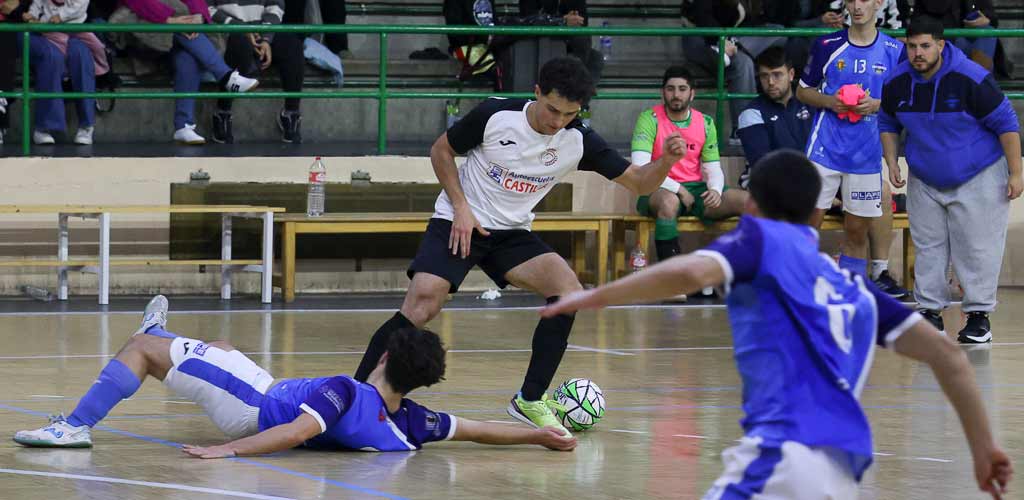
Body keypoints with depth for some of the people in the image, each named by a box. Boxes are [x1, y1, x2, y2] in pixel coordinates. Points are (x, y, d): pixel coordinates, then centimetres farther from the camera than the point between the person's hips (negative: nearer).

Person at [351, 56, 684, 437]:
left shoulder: (578, 141, -9)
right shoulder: (494, 116, -17)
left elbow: (638, 182, -6)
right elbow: (441, 150, -2)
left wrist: (666, 160, -28)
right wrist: (460, 207, -12)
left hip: (512, 233, 4)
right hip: (459, 222, -4)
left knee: (569, 292, -19)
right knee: (421, 306, -24)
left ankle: (530, 400, -10)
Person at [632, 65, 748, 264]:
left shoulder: (705, 123, 10)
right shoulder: (650, 119, -5)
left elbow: (713, 169, 11)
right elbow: (640, 167, -15)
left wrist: (715, 190, -13)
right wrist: (678, 189, -18)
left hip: (696, 190, 5)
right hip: (661, 190, -5)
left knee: (748, 201, -17)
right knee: (669, 201, -42)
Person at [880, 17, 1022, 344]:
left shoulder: (971, 79, -21)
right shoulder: (896, 84, -6)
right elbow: (888, 124, 14)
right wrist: (892, 163, 1)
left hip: (978, 180, -5)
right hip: (924, 182, 5)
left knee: (977, 248, -4)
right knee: (928, 247, 6)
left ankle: (979, 315, 3)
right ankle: (931, 311, 15)